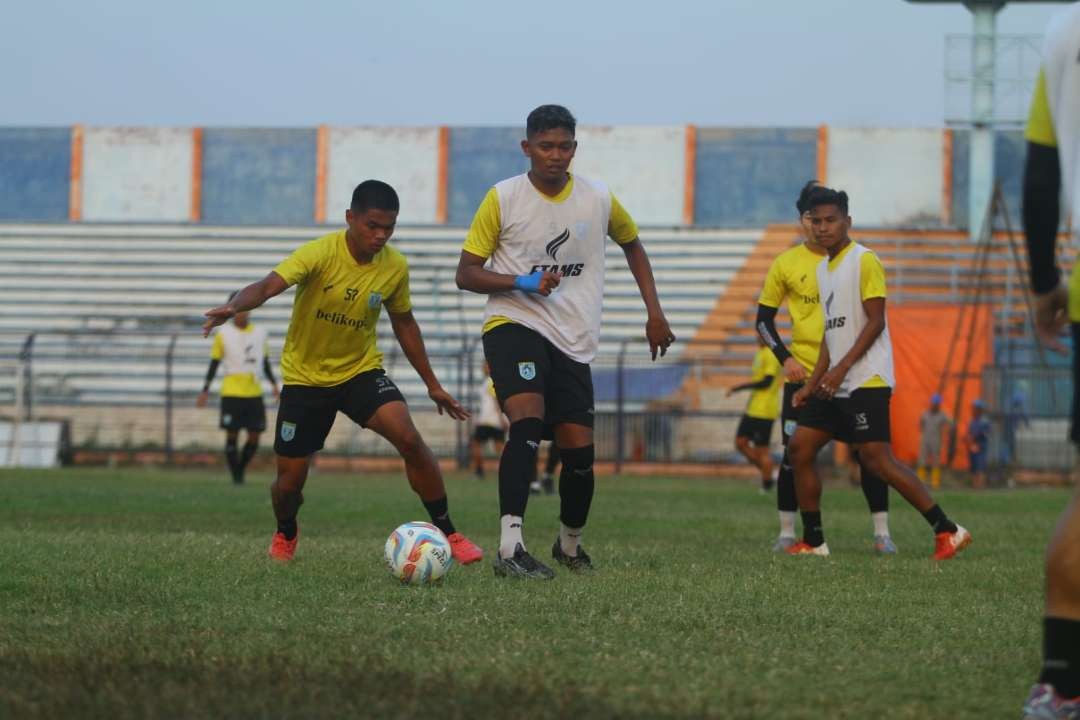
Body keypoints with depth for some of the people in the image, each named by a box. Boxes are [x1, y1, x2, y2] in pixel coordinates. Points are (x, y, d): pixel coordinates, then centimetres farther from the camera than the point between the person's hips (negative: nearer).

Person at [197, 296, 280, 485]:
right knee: (232, 435, -4)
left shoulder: (260, 333, 10)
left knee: (255, 436, 1)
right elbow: (214, 364, 3)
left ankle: (240, 469, 20)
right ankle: (236, 476, 5)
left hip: (255, 393, 3)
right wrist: (205, 390, -3)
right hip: (231, 393, -3)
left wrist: (274, 384, 9)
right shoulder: (223, 334, 0)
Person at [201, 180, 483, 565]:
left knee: (409, 439, -24)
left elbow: (404, 323, 8)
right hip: (305, 376, -2)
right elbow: (267, 286, -36)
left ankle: (447, 534, -9)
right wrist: (234, 306, -59)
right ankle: (285, 535, 39)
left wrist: (432, 385, 11)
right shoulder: (320, 253, -23)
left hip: (361, 370, 2)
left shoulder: (395, 266, -9)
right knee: (290, 481, 2)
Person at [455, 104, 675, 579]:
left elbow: (631, 245, 24)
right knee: (528, 422, -28)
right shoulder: (502, 198, -5)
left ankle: (569, 546, 29)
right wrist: (523, 282, -19)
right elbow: (466, 274, -2)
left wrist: (654, 313, 16)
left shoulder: (599, 200, 4)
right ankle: (510, 548, -35)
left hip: (574, 342, 4)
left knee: (579, 451, 1)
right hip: (513, 324, -4)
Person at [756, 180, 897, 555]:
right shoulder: (786, 264, 2)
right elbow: (764, 319, 8)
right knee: (794, 454, -1)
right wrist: (785, 357, -5)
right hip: (803, 375, 0)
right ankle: (787, 533, 9)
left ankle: (882, 533, 3)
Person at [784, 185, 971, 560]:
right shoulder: (823, 268, 17)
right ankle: (813, 541, 11)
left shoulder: (865, 261, -8)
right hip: (835, 385, 9)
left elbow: (875, 322, -14)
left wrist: (841, 368, -19)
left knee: (876, 458, -16)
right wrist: (812, 384, 19)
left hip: (866, 381, -9)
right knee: (799, 447, 4)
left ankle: (946, 530, -13)